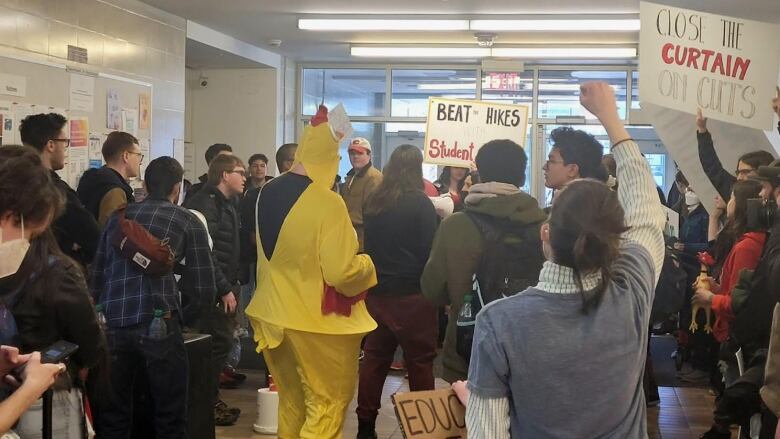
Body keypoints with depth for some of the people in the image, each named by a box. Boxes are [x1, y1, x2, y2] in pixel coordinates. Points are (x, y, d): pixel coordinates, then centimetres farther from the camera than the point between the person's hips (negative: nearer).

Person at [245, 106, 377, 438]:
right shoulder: (327, 202, -22)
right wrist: (367, 264, -4)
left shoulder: (267, 192, 1)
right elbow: (341, 273, -23)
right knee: (328, 403, 6)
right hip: (319, 322, -7)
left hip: (275, 314, 7)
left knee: (291, 401, 20)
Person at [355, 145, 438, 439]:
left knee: (375, 357, 10)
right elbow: (430, 250, -9)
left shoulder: (373, 202, 6)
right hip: (411, 293, -5)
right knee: (419, 360, 2)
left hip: (376, 291, 6)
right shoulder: (420, 203, -10)